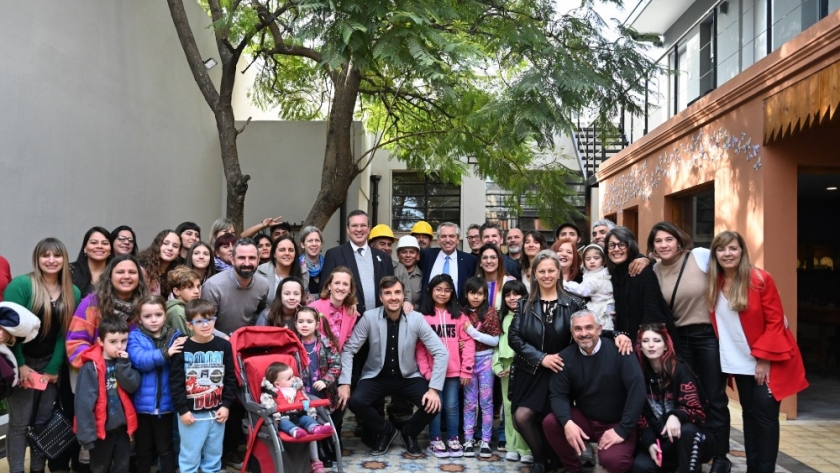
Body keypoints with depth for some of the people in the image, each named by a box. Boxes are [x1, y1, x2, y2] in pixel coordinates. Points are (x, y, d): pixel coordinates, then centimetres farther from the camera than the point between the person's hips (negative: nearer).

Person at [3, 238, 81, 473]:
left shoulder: (73, 293, 4)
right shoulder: (21, 285, -10)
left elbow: (67, 332, 1)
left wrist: (54, 367, -5)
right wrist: (20, 365, -16)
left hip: (51, 364, 4)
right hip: (22, 363, -4)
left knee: (44, 421, 10)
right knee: (20, 422, -2)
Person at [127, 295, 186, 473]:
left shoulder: (175, 336, 1)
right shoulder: (135, 337, -4)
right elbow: (139, 360, -22)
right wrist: (165, 354, -30)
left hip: (165, 403, 1)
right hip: (143, 403, 0)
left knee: (165, 448, 13)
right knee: (143, 449, 15)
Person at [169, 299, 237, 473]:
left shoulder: (224, 346, 0)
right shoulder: (183, 349, -8)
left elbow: (231, 379, 3)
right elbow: (176, 382, -7)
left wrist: (226, 405, -2)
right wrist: (182, 410, -10)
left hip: (217, 412, 3)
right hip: (191, 413, -3)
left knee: (214, 456, 14)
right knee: (190, 456, 5)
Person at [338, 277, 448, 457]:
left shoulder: (416, 319, -14)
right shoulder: (369, 317, -13)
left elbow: (441, 352, -14)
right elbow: (348, 350, -9)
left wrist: (434, 388, -23)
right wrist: (345, 383, -20)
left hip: (409, 377, 0)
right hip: (377, 376, 0)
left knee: (432, 404, -25)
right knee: (355, 401, -27)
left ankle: (409, 433, 10)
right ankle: (385, 431, 6)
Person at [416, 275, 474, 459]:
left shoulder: (459, 316, 5)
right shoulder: (423, 316, 0)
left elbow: (468, 343, 1)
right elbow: (419, 347, -4)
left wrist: (466, 370, -5)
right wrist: (425, 371, -11)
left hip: (454, 371, 1)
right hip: (433, 371, -1)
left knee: (452, 406, 7)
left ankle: (453, 440, 19)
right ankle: (435, 441, 16)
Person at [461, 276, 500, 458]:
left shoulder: (490, 312, -3)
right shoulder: (462, 313, 3)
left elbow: (495, 341, -8)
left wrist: (473, 332, -15)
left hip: (485, 359, -2)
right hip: (468, 359, 2)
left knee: (485, 401, 3)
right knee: (469, 402, 7)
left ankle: (485, 441, 8)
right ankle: (468, 440, 11)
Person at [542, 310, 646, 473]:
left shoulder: (618, 351, -17)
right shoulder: (566, 357, -5)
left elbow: (637, 389, -22)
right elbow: (558, 395, -6)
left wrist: (623, 429, -23)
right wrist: (567, 422, -27)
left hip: (616, 424, -4)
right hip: (584, 419, 4)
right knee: (550, 423, -22)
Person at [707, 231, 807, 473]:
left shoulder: (761, 279, -14)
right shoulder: (713, 283, -1)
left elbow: (775, 321, -13)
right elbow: (716, 323, 7)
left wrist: (764, 359, -16)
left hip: (768, 359, -5)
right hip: (740, 361, 5)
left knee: (765, 413, -5)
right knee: (749, 412, 11)